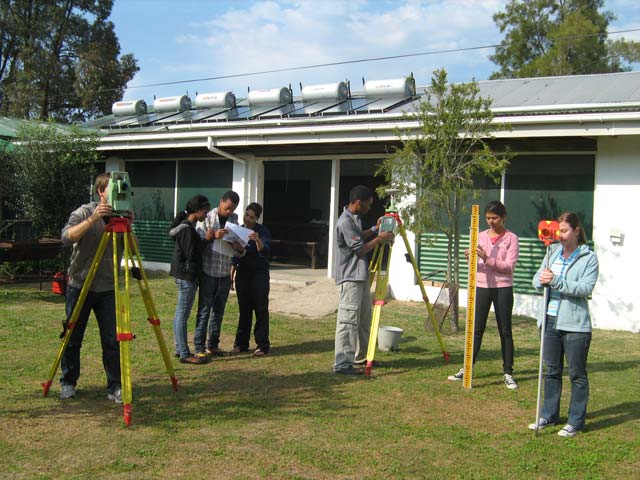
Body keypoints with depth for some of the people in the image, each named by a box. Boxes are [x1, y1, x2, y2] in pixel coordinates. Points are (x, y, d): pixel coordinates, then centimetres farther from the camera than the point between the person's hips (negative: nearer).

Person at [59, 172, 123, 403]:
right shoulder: (84, 212, -7)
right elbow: (66, 237, -24)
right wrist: (92, 219, -34)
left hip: (108, 288, 2)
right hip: (80, 286, -2)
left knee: (112, 340, -2)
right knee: (72, 338, 8)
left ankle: (115, 387, 8)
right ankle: (68, 383, 25)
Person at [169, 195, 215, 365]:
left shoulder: (187, 226, 14)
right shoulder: (187, 229, -17)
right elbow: (191, 254, -19)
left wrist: (207, 238, 8)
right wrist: (207, 239, -15)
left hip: (185, 275, 10)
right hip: (186, 275, -10)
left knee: (180, 314, 14)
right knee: (183, 315, -6)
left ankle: (180, 349, 21)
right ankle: (185, 354, -1)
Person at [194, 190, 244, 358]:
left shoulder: (234, 220, 9)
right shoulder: (207, 218, -4)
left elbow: (239, 253, 10)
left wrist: (239, 249, -13)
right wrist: (213, 236, -27)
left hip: (225, 274, 5)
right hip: (209, 273, -4)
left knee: (218, 311, 10)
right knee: (204, 311, -3)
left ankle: (213, 345, 19)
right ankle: (199, 348, 0)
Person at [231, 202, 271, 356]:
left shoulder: (262, 231, -7)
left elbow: (265, 251, -23)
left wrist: (258, 240, -41)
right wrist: (232, 273, 15)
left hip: (259, 273, -4)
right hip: (242, 273, 5)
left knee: (261, 309, -3)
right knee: (244, 309, 8)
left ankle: (262, 345, 1)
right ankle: (241, 343, 14)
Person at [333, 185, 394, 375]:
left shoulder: (355, 218, 12)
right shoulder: (345, 222, -19)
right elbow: (360, 249, -18)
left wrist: (375, 229, 19)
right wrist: (379, 239, -9)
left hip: (361, 276, 10)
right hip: (350, 278, -10)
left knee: (364, 319, 18)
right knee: (348, 321, -10)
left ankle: (360, 356, 30)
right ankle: (342, 364, -9)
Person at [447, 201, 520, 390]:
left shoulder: (511, 238, -3)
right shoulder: (481, 236, 9)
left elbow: (509, 266, -12)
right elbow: (475, 264, 8)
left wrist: (488, 259, -23)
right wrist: (470, 258, -15)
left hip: (503, 288, -3)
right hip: (481, 286, 3)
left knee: (505, 331, 3)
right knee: (476, 329, 7)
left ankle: (508, 373, 10)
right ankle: (466, 368, 12)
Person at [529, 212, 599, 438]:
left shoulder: (589, 258, -6)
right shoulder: (553, 252, 8)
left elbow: (585, 288, -18)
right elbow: (537, 279, 6)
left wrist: (555, 281, -25)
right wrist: (542, 279, -17)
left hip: (575, 325, -5)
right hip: (550, 321, 5)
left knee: (577, 374, 5)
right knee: (551, 371, 15)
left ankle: (575, 422, 15)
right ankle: (549, 415, 27)